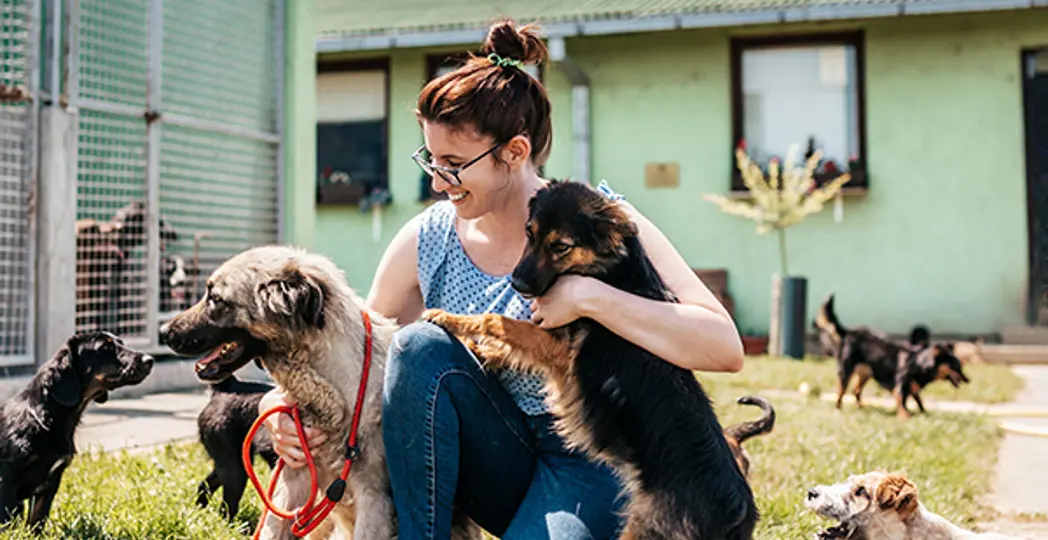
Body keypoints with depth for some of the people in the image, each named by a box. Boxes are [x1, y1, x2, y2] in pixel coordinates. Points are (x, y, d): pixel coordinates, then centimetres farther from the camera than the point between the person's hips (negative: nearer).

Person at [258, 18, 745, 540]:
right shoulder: (426, 241, -3)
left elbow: (725, 348, -21)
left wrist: (589, 297, -29)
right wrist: (288, 402, -16)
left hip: (586, 459, -4)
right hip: (497, 466, 4)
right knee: (421, 345, -25)